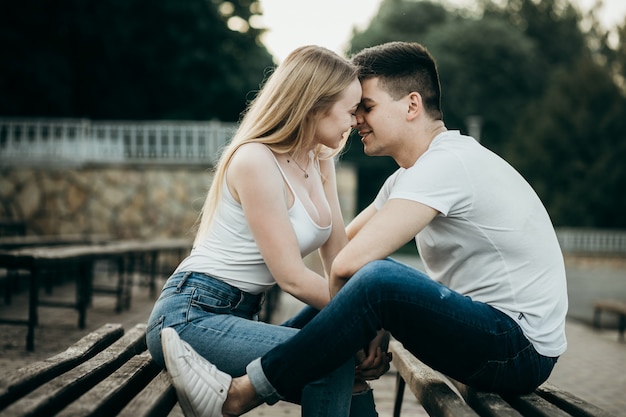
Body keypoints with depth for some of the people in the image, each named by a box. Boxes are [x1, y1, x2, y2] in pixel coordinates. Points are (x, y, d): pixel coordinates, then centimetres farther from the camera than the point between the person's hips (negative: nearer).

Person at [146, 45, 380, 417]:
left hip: (240, 315, 8)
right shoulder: (256, 161, -17)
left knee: (351, 384, -5)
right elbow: (292, 277, -17)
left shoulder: (320, 162, 9)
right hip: (190, 315, -8)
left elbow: (339, 258, 4)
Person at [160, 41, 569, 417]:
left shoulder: (446, 164, -20)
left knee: (378, 278, -31)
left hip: (520, 351, -10)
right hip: (482, 329, 10)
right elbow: (338, 246, 14)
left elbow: (349, 262, -27)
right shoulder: (409, 177, 14)